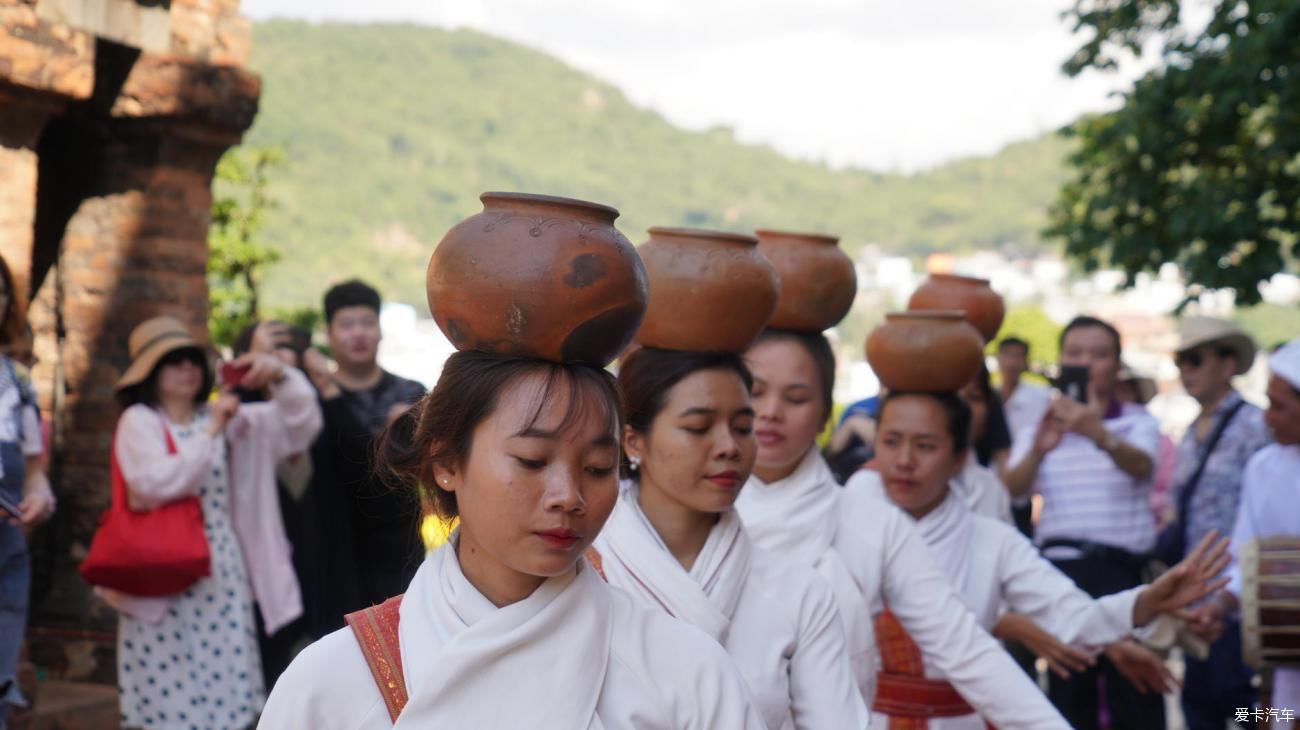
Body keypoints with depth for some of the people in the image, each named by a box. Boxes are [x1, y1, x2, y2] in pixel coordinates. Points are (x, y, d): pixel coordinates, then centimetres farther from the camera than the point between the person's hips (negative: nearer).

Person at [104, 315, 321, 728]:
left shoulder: (226, 418, 11)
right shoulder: (139, 421, -3)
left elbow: (300, 424, 3)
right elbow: (155, 484, -19)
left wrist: (280, 376, -14)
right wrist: (210, 431, -15)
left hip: (223, 578, 4)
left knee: (224, 695, 5)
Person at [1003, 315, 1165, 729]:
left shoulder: (1137, 423, 4)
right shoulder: (1041, 428, 10)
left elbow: (1141, 466, -20)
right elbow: (1013, 489, -9)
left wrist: (1100, 435, -42)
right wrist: (1038, 450, -32)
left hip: (1122, 570, -2)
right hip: (1061, 569, 2)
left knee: (1134, 694, -3)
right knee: (1068, 694, 6)